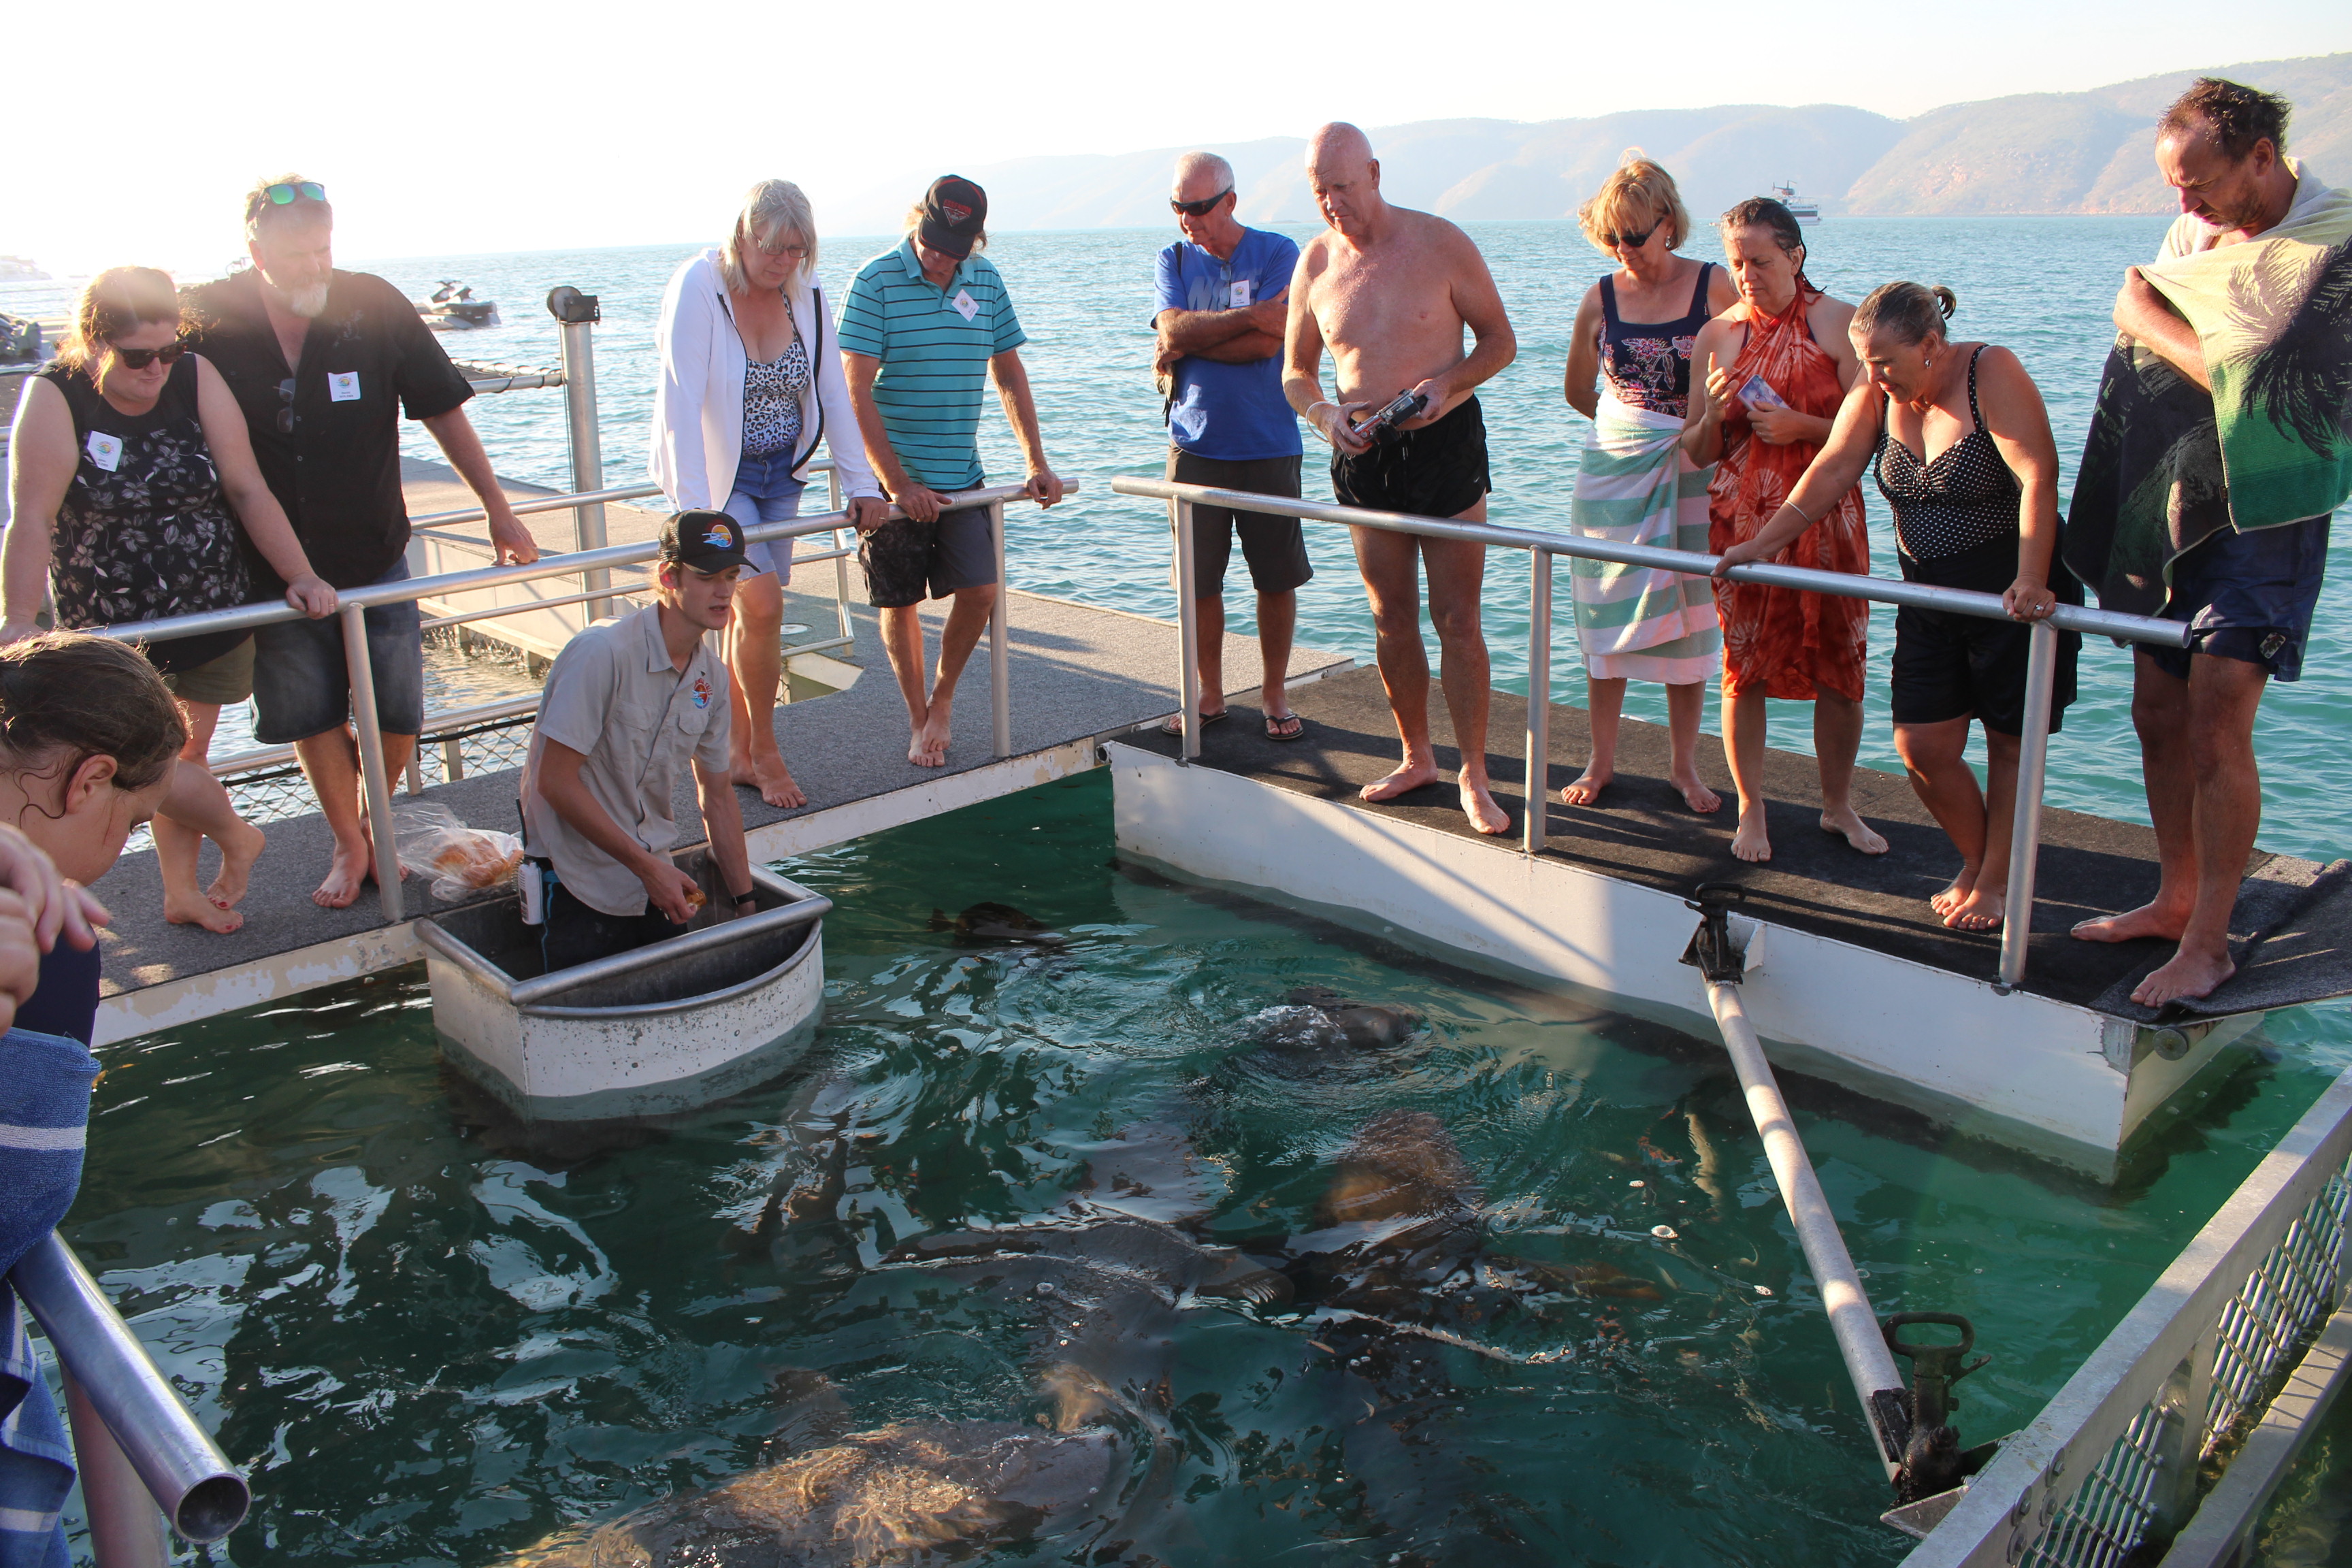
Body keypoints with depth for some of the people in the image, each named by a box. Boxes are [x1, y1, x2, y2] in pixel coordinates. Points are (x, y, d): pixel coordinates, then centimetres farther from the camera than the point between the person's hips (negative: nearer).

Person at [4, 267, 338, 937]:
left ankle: (182, 893, 32)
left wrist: (300, 576, -14)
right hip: (111, 629, -2)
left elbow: (248, 489, -6)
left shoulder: (196, 379, -6)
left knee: (186, 753, 14)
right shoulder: (55, 397, -13)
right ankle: (235, 835, 23)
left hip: (211, 613, 2)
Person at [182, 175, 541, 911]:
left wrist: (499, 512, -1)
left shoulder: (375, 306, -10)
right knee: (311, 713, 7)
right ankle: (350, 845, 27)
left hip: (375, 554, 0)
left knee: (397, 716, 3)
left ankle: (374, 820, 30)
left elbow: (444, 410, -1)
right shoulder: (208, 319, -11)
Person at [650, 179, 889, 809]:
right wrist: (695, 511, -33)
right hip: (717, 473, -5)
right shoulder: (698, 287, -21)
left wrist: (860, 484, -5)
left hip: (781, 472, 5)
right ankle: (764, 750, 2)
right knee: (763, 600, -16)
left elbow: (833, 393, 0)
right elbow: (680, 402, -27)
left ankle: (739, 756, 19)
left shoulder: (807, 294, -5)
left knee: (749, 613, 7)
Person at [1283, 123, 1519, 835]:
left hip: (1445, 439, -3)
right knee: (1392, 619, 10)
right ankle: (1416, 757, 25)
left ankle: (1474, 776, 7)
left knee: (1457, 621, -3)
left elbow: (1500, 339, 1)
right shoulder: (1316, 261, 3)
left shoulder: (1441, 243, -6)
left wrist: (1449, 382, -18)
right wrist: (1324, 413, -11)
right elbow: (1295, 373, 11)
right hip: (1363, 453, 4)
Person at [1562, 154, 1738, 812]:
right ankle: (1601, 761, 17)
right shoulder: (1601, 299, 2)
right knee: (1607, 615, 4)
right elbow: (1579, 391, 16)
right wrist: (1633, 424, 13)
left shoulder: (1715, 287, -4)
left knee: (1688, 620, 4)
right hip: (1613, 470, 2)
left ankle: (1684, 765, 17)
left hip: (1692, 473, -1)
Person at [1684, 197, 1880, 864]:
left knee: (1839, 664, 2)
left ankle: (1838, 805, 19)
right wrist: (1714, 415, -10)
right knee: (1743, 664, 0)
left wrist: (1803, 426, -17)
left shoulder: (1840, 323, 0)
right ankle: (1751, 811, 14)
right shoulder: (1717, 335, 7)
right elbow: (1697, 453, 9)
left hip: (1826, 516, -1)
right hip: (1740, 520, 1)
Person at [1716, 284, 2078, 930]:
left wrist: (2030, 580, -34)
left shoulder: (1992, 373, -18)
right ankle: (1974, 861, 25)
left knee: (2008, 742, 5)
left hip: (2016, 593, -5)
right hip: (1930, 594, 6)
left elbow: (2038, 475, -26)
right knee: (1921, 746, 2)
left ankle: (1997, 881, 21)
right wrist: (1764, 543, -6)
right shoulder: (1879, 391, -1)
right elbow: (1833, 469, 0)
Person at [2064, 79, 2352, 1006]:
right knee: (2157, 713, 10)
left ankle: (2209, 943, 0)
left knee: (2215, 726, -10)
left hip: (2259, 516, -7)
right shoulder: (2194, 233, 9)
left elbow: (2257, 390, -22)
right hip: (2165, 510, 7)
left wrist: (2153, 323, -13)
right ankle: (2176, 899, 24)